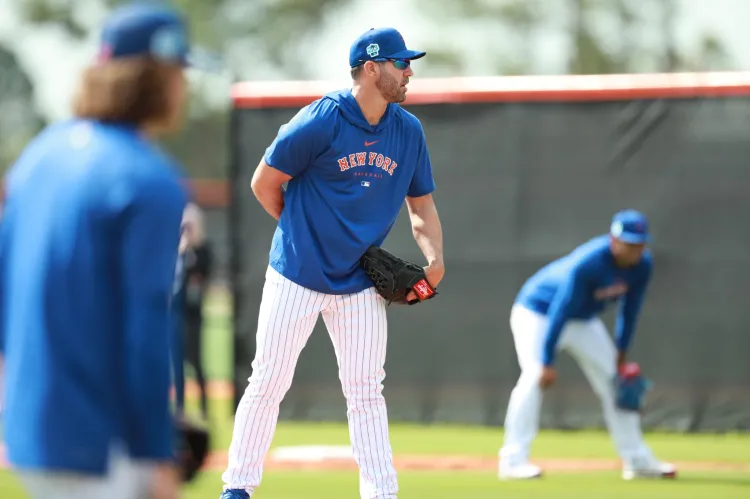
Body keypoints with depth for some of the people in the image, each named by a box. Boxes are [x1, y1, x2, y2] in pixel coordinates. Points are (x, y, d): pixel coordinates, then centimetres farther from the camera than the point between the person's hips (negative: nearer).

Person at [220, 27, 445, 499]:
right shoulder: (320, 121, -15)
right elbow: (265, 183, -6)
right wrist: (304, 233, 3)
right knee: (268, 383, 2)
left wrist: (435, 258, -8)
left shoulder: (409, 132, 2)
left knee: (366, 393, 4)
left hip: (360, 285, 4)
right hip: (297, 278, -4)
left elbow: (422, 205, 10)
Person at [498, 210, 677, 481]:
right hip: (538, 312, -8)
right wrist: (547, 363, -35)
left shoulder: (642, 265, -14)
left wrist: (621, 354, 3)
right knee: (535, 377, -26)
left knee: (614, 381, 7)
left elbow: (630, 310, 0)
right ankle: (513, 460, -27)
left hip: (584, 321, 8)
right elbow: (560, 311, -35)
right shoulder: (588, 263, -36)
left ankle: (637, 460, 17)